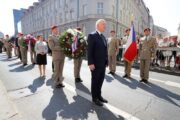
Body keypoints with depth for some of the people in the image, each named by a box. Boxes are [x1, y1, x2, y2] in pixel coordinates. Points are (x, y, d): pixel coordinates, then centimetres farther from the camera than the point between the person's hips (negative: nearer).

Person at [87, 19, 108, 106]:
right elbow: (89, 51, -15)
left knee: (100, 81, 16)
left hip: (103, 64, 7)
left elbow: (105, 50, 14)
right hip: (95, 64, -7)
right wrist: (90, 63, -20)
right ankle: (94, 98, 24)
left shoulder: (103, 37, 15)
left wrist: (106, 61, 10)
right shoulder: (92, 35, -9)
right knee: (95, 81, 7)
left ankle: (99, 96, 33)